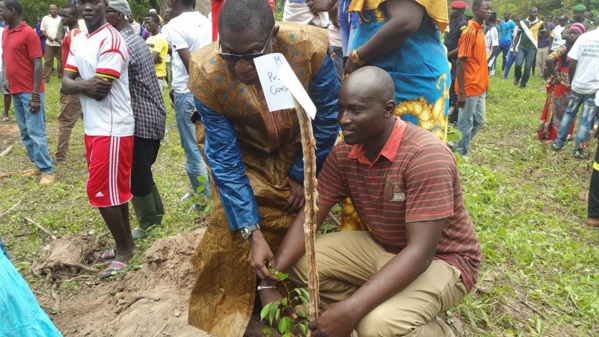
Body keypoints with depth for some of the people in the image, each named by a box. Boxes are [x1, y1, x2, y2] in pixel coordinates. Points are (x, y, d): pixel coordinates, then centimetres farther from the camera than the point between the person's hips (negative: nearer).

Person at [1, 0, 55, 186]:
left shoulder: (29, 33, -12)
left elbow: (37, 65, -14)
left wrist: (35, 95, -18)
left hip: (29, 92, -8)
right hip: (15, 91, 8)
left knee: (36, 132, -6)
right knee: (25, 132, 11)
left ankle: (47, 170, 0)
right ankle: (38, 165, 19)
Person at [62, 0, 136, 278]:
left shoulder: (111, 41, -16)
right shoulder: (77, 41, 11)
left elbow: (101, 92, -21)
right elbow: (65, 85, 2)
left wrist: (77, 83, -2)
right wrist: (86, 84, -18)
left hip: (112, 129, -9)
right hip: (93, 127, 9)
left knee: (102, 191, -3)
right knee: (115, 189, 16)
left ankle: (123, 249, 14)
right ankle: (126, 242, 29)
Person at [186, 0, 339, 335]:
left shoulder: (312, 46, -33)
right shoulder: (205, 74, -32)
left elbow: (327, 117, -15)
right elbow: (225, 158, -25)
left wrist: (303, 174, -9)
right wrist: (251, 230, -26)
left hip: (300, 148, 1)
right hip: (243, 153, -1)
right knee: (230, 228, -10)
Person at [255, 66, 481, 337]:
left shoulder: (427, 156, -29)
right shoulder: (343, 154, -7)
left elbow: (420, 253, -32)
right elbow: (310, 215, -6)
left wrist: (352, 310, -40)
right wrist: (275, 269, -24)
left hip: (442, 259, -6)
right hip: (381, 247, 6)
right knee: (300, 263, -9)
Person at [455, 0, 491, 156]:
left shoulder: (480, 30, 10)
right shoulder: (469, 32, -17)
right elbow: (461, 63, -19)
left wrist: (483, 83, 18)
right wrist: (461, 92, -21)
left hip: (480, 87, 9)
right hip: (469, 89, -9)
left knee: (479, 121, 17)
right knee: (466, 124, 1)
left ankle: (460, 147, 29)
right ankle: (460, 155, 14)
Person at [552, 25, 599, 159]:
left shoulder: (584, 37, -3)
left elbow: (572, 65, -5)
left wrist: (572, 80, 10)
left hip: (578, 85, 2)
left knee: (569, 113, 20)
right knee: (586, 120, 7)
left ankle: (558, 143, 25)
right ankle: (578, 151, 14)